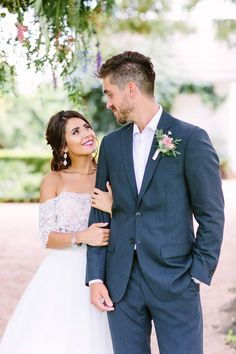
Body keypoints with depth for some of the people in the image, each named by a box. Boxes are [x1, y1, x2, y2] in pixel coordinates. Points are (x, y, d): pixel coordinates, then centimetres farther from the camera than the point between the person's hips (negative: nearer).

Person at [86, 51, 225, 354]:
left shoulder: (191, 139, -5)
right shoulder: (111, 144, 10)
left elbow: (211, 215, -4)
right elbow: (99, 213, 10)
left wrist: (198, 273, -7)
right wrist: (95, 277, 4)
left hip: (174, 282, -4)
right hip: (121, 283, 4)